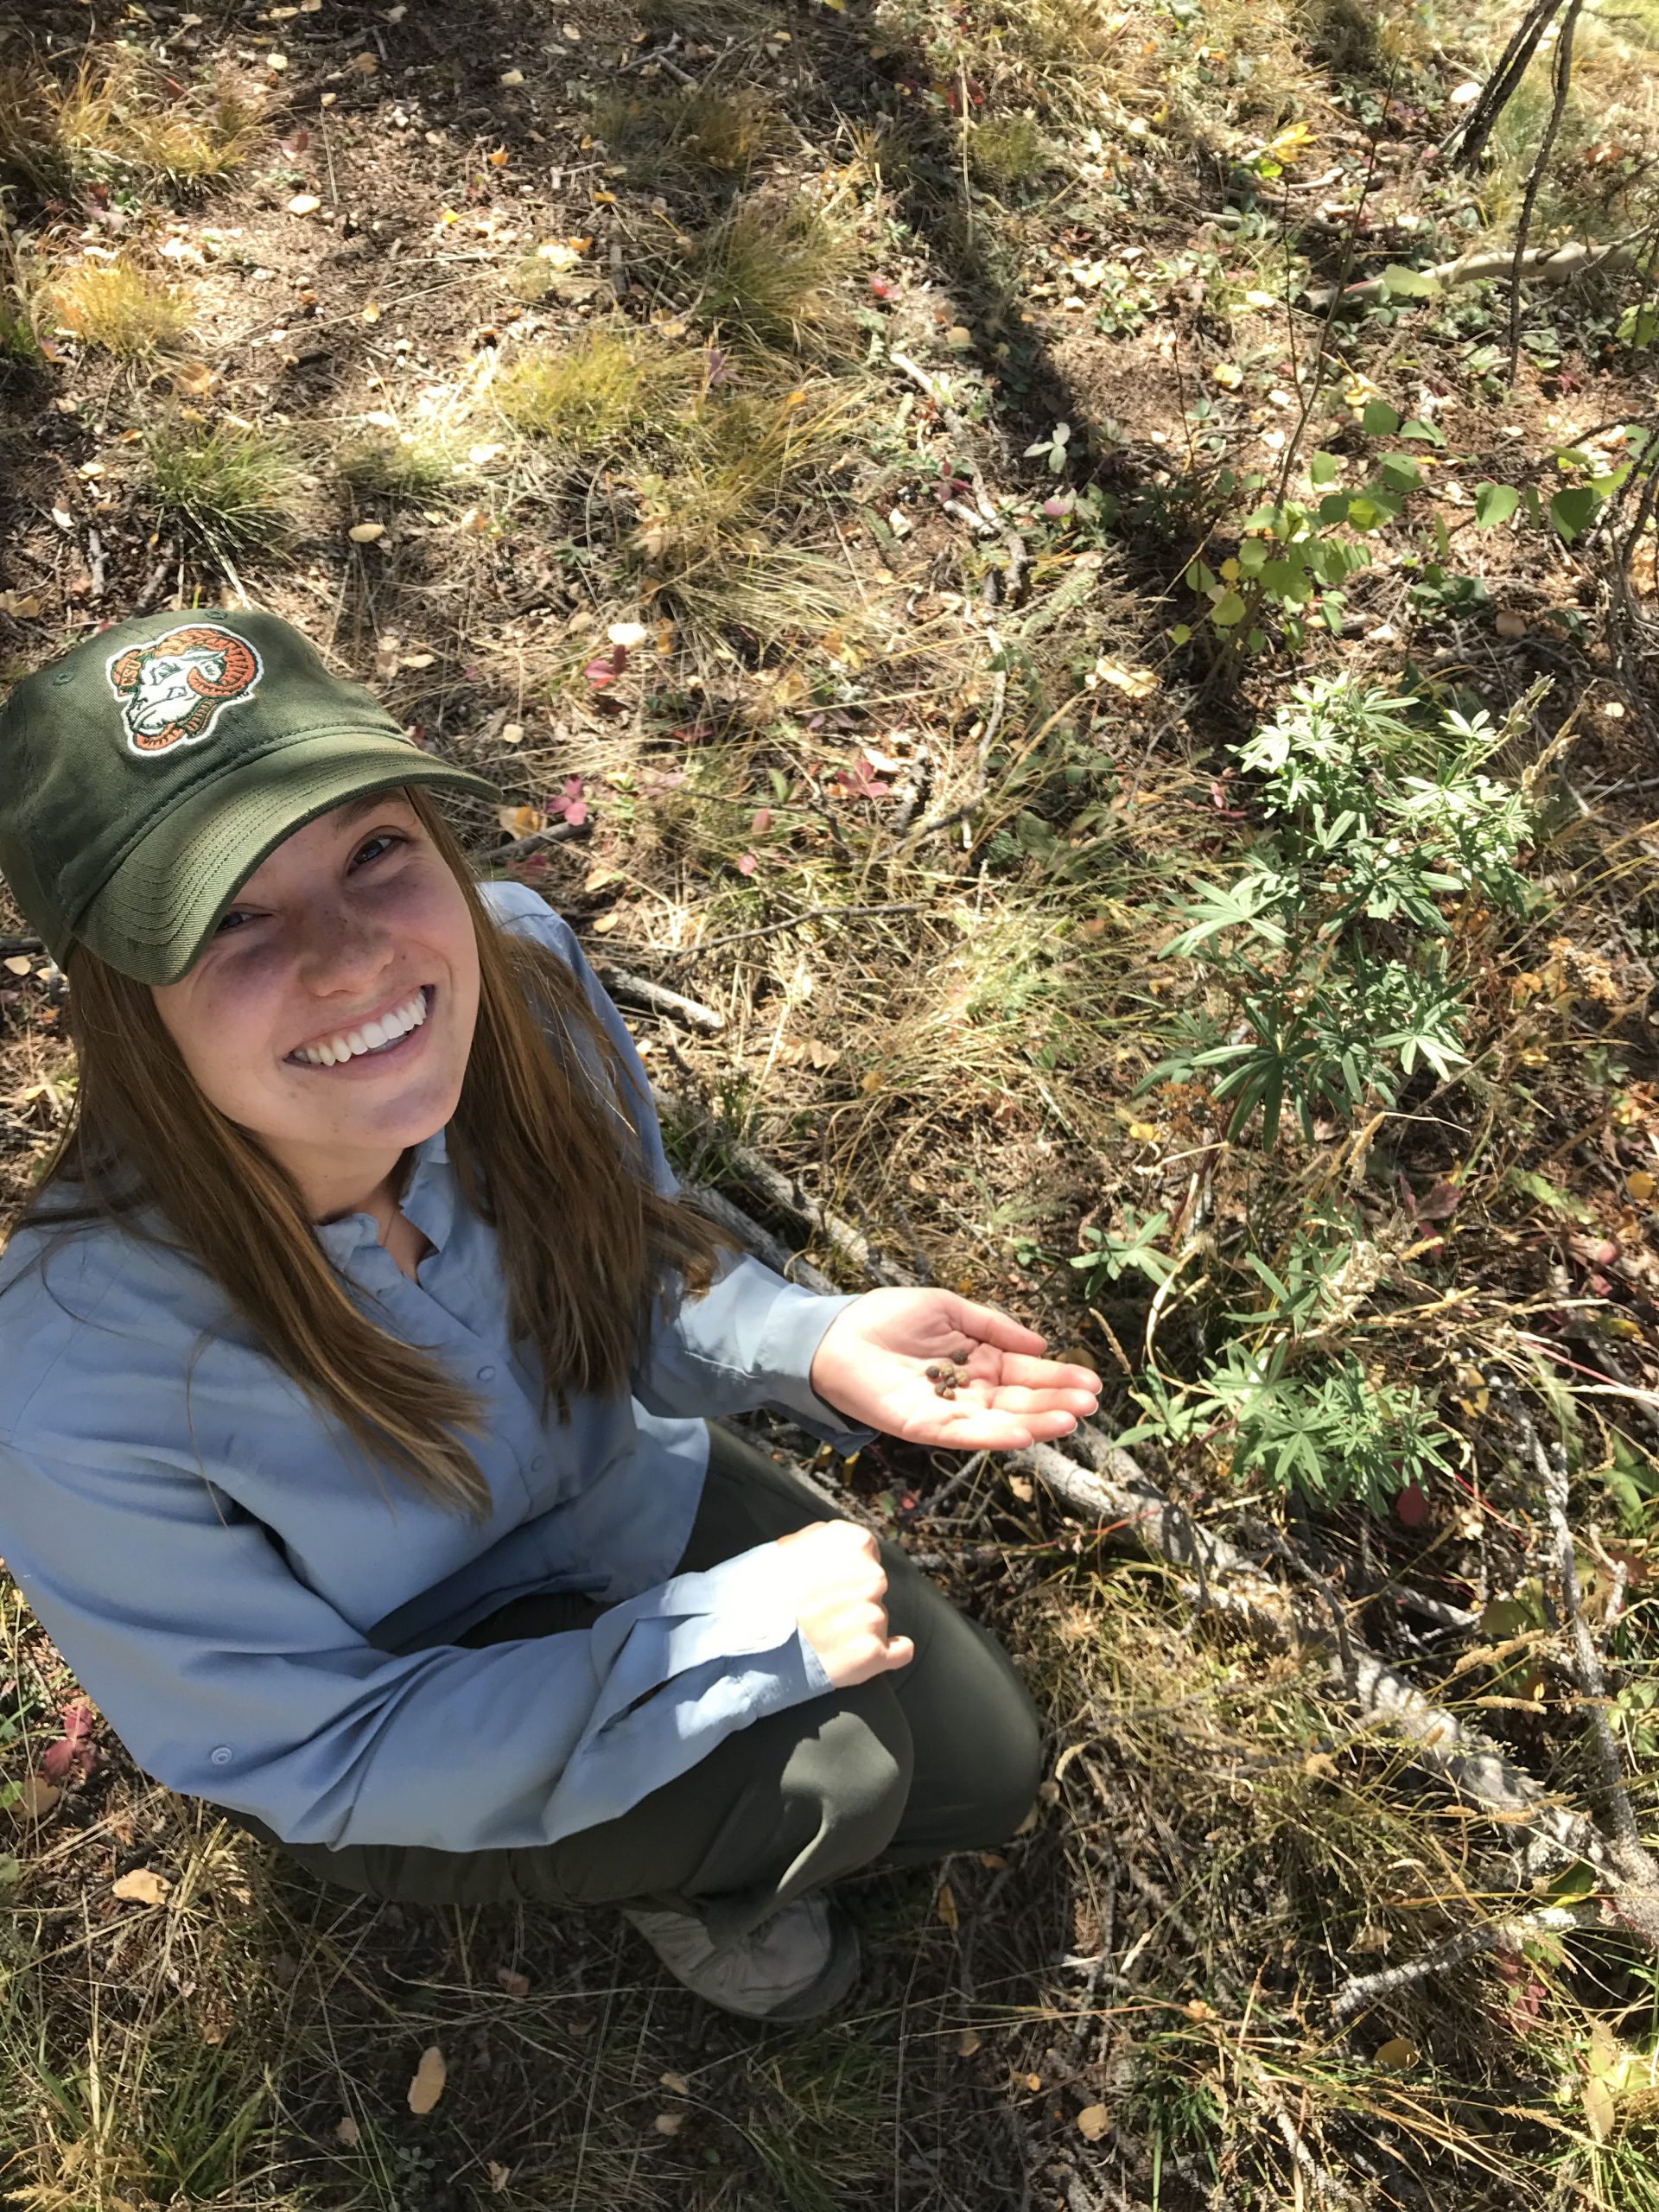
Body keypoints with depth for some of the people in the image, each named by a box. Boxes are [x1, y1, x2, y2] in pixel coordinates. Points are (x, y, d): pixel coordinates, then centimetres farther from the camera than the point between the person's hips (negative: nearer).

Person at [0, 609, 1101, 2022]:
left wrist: (807, 1346, -26)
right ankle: (676, 1879, 12)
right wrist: (732, 1638, -28)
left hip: (628, 1495, 4)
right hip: (360, 1748, -3)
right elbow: (310, 1753, -24)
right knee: (821, 1780, -22)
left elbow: (631, 1269, -6)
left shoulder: (514, 966, -27)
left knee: (987, 1773, 7)